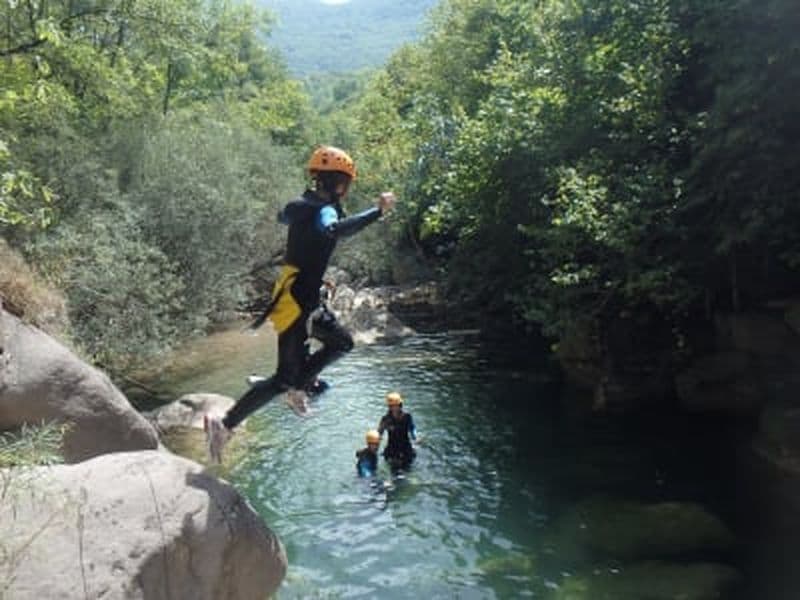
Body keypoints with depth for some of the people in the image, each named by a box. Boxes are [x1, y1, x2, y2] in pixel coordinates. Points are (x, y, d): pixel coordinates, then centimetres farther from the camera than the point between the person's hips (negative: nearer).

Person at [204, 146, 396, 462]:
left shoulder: (304, 205, 9)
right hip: (295, 303, -10)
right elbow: (333, 230, -43)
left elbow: (283, 216, 34)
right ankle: (224, 424, 1)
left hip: (303, 301, 10)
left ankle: (297, 388, 26)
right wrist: (377, 211, -40)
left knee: (341, 342, 22)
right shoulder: (324, 210, -18)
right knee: (284, 378, -4)